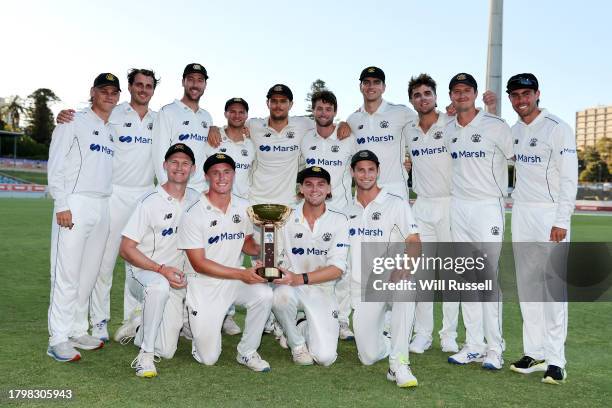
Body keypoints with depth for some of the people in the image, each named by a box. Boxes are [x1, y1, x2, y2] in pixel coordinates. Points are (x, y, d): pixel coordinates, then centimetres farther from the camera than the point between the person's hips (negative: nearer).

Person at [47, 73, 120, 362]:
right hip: (75, 205, -6)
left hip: (103, 207, 7)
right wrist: (61, 205, -14)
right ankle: (58, 340, -1)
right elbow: (55, 164, -6)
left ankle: (78, 331, 19)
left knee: (89, 274, 9)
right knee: (66, 273, -7)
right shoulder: (74, 122, 1)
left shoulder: (113, 131, 20)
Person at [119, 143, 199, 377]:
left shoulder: (195, 199, 5)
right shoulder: (150, 202, -11)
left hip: (176, 279, 5)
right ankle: (145, 355, -25)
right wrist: (162, 269, -22)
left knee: (166, 351, -5)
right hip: (143, 273, -4)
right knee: (160, 286, -41)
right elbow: (126, 249, -12)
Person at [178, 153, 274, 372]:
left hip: (235, 280, 4)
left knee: (264, 294, -29)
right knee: (208, 358, -3)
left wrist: (261, 249, -10)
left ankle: (247, 352, -6)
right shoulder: (194, 214, -14)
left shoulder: (244, 207, 1)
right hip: (204, 286, -4)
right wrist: (242, 274, -22)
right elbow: (199, 263, -16)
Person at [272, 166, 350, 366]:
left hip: (322, 290, 0)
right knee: (281, 296, -36)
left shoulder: (339, 220, -4)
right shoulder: (287, 218, 0)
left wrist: (300, 278, -26)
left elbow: (337, 269, -12)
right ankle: (297, 343, -4)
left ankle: (303, 328, 22)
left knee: (325, 357, -14)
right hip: (290, 285, 1)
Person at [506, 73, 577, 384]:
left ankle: (555, 359, -1)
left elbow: (569, 178, -12)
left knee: (553, 285, -7)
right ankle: (534, 353, 16)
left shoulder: (557, 128, -7)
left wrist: (561, 221, -17)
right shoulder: (514, 131, 13)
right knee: (527, 285, 8)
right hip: (521, 214, 7)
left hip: (550, 215, -7)